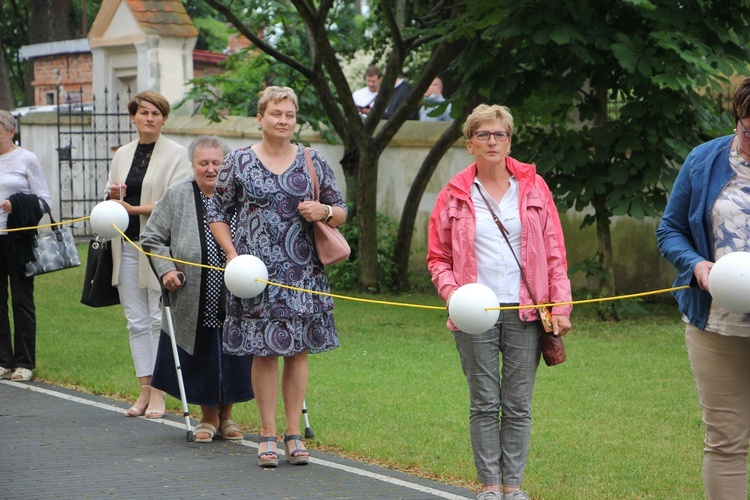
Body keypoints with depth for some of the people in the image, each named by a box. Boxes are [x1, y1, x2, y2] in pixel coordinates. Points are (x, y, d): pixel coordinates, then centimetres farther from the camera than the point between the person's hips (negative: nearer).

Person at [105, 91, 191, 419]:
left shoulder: (176, 155, -3)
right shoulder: (122, 155, 15)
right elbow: (112, 200, 21)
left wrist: (135, 208, -16)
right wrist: (113, 196, -2)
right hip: (127, 244, 6)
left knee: (160, 319, -4)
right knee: (136, 321, 6)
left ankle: (158, 392, 0)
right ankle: (144, 389, 12)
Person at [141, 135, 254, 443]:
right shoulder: (176, 197, 1)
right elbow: (151, 238, 9)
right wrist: (166, 270, -5)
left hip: (234, 303, 0)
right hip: (193, 305, 0)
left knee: (231, 360, 6)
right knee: (201, 361, 5)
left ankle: (226, 415, 26)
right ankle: (208, 417, 24)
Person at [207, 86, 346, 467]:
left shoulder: (312, 162, 7)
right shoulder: (238, 162, 3)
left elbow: (341, 212, 13)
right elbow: (217, 212, 7)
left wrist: (324, 212, -10)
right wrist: (232, 255, -5)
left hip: (303, 273, 2)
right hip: (255, 272, -2)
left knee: (297, 351, 4)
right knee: (264, 352, -1)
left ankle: (293, 432, 12)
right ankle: (268, 433, 9)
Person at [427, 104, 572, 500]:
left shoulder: (533, 187, 8)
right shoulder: (455, 195, 6)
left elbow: (554, 252, 8)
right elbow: (438, 257, 10)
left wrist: (561, 304, 0)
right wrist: (451, 290, -10)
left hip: (525, 312, 1)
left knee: (518, 405, 3)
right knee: (484, 403, 1)